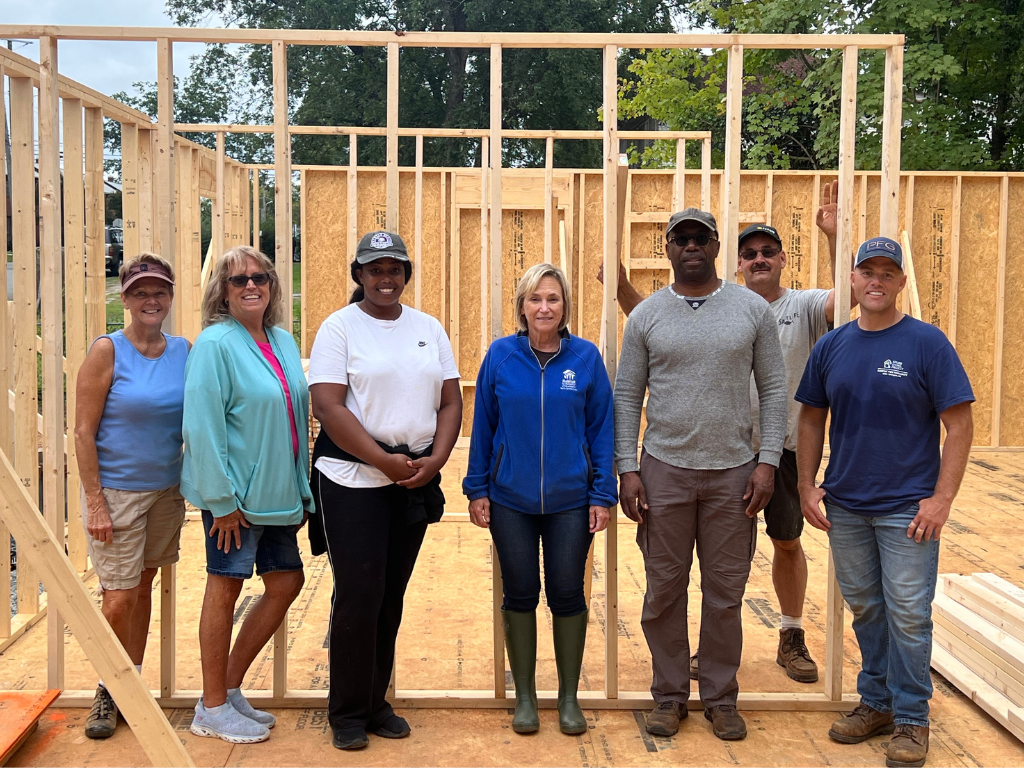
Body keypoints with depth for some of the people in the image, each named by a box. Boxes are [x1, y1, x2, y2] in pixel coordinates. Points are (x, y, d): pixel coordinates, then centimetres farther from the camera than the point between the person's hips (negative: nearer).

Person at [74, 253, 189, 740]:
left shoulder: (185, 351, 3)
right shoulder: (108, 350, -10)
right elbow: (83, 431, -11)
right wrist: (95, 502, -14)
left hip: (166, 490, 4)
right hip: (116, 492, -4)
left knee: (143, 589, 14)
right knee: (119, 598, -3)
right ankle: (107, 691, 20)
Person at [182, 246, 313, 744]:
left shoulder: (284, 342, 10)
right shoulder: (216, 343, -12)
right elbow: (202, 426, -17)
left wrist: (301, 491, 14)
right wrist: (222, 499, -19)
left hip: (278, 492, 8)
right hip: (234, 495, -8)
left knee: (286, 583, 12)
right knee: (225, 588, 2)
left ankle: (230, 686, 28)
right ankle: (212, 709, 17)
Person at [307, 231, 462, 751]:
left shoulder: (428, 328, 12)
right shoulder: (339, 327, -3)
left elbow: (451, 401, 11)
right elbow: (328, 406, -12)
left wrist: (435, 460, -6)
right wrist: (384, 462, -16)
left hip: (416, 479, 5)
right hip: (353, 479, -4)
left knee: (392, 595, 10)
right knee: (359, 594, -4)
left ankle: (376, 702, 24)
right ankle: (347, 712, 12)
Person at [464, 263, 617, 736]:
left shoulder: (586, 357, -2)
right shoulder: (500, 355, -2)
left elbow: (601, 429, 1)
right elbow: (483, 426, 3)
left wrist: (603, 494, -2)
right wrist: (477, 488, 1)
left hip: (570, 501, 0)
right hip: (510, 500, 0)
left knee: (567, 595, 7)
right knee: (520, 595, 10)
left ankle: (569, 697, 25)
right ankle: (525, 696, 25)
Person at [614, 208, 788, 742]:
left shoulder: (753, 309, 3)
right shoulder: (646, 315, 3)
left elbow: (773, 389, 4)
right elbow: (627, 397, 4)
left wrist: (767, 462, -4)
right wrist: (627, 469, -3)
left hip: (733, 473, 0)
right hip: (663, 471, 0)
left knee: (725, 593, 8)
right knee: (664, 590, 8)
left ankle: (721, 697, 24)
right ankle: (669, 696, 23)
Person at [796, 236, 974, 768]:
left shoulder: (927, 343, -7)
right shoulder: (832, 346, 5)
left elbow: (959, 425, -8)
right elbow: (812, 419, 12)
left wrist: (942, 498, -13)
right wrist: (807, 486, 4)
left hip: (907, 507, -4)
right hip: (845, 505, 4)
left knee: (907, 614, 1)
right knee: (864, 608, 15)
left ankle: (910, 719, 17)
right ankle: (876, 702, 30)